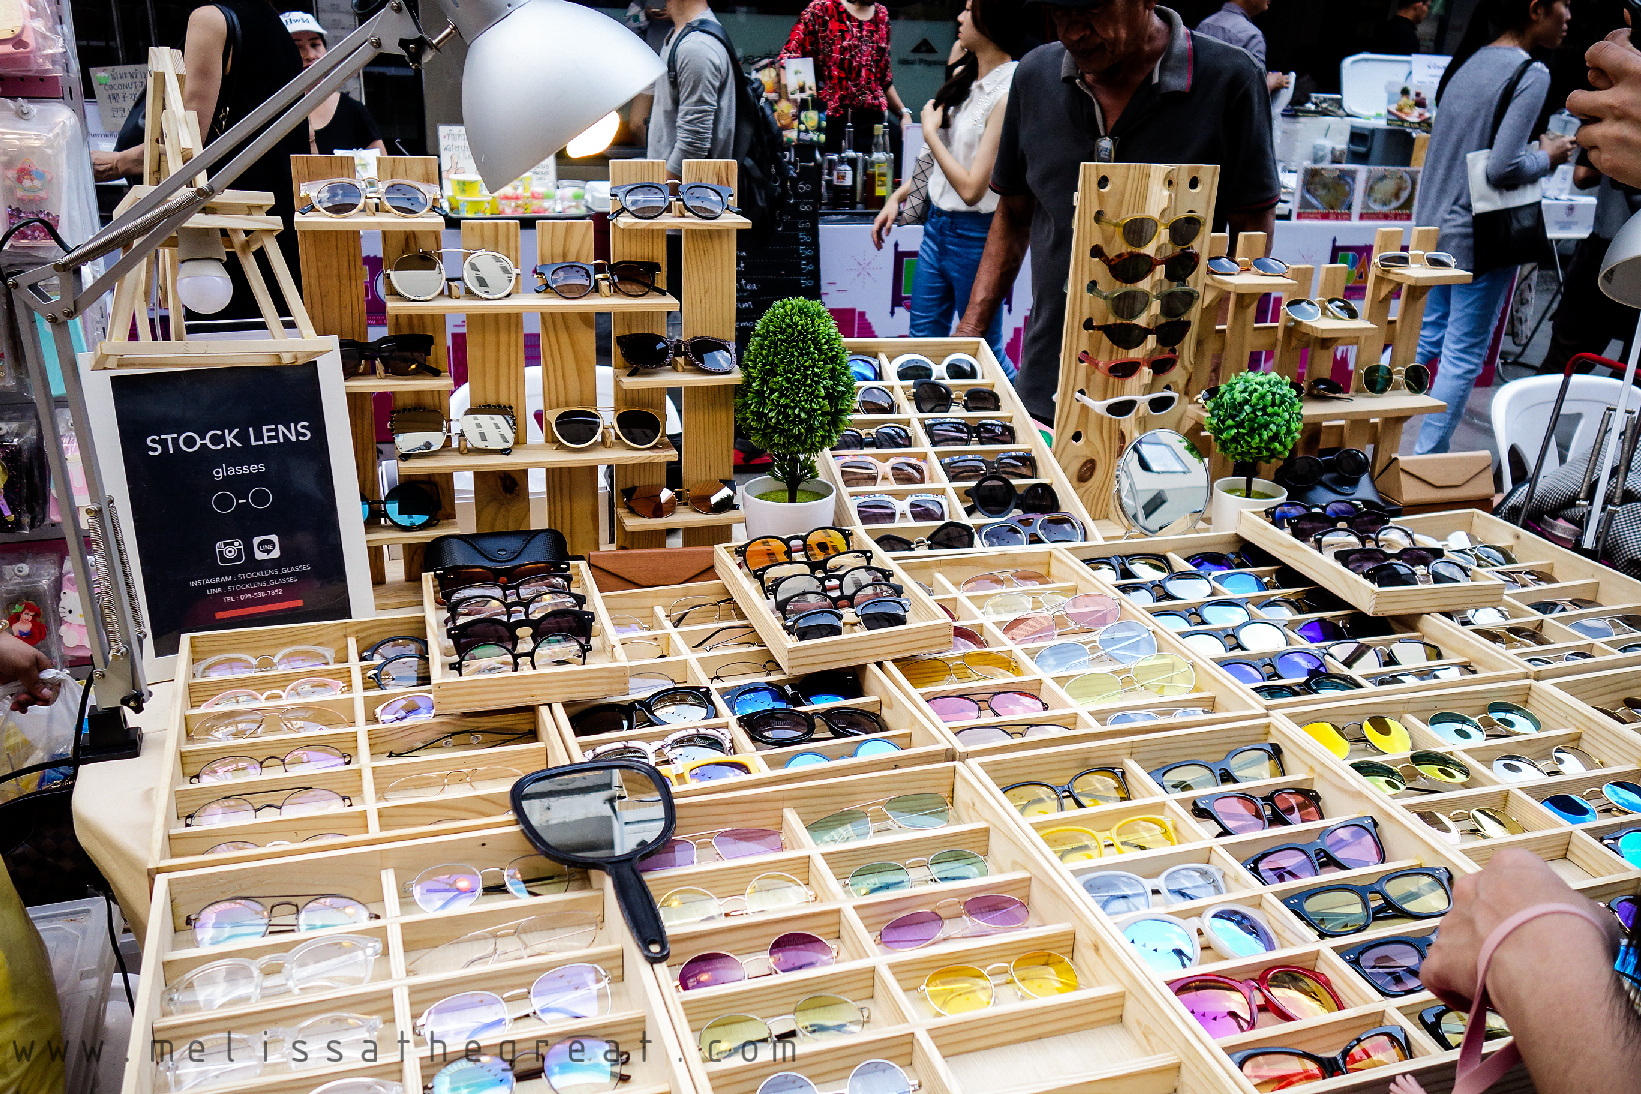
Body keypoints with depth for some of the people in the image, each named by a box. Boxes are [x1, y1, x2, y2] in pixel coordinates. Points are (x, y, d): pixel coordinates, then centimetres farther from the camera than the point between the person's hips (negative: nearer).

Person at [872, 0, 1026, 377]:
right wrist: (897, 197, 14)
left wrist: (930, 133, -13)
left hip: (976, 234, -8)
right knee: (923, 341, 14)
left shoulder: (1008, 94, -20)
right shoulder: (963, 76, 7)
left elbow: (971, 188, -22)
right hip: (938, 222, 8)